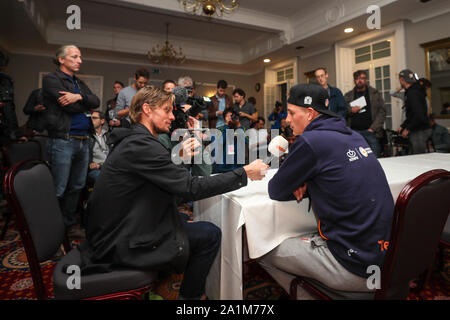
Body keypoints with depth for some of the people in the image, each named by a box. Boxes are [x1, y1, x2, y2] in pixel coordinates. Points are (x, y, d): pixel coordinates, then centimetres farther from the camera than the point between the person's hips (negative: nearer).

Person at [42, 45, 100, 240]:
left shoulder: (79, 83, 21)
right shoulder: (51, 79, -1)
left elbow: (96, 101, 5)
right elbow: (70, 107, -14)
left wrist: (80, 97, -13)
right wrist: (87, 104, 3)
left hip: (83, 141, 7)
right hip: (63, 141, -7)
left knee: (76, 187, 12)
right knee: (58, 190, -2)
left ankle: (70, 225, 23)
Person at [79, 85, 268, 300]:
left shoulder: (132, 140, 9)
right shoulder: (142, 145, -22)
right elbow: (192, 188, -25)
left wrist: (182, 157, -2)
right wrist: (245, 173, -18)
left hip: (116, 230, 10)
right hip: (122, 244, -10)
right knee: (210, 235, -7)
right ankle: (189, 295, 15)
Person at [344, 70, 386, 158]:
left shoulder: (375, 93, 8)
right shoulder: (348, 96, 12)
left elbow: (382, 112, 2)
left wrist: (373, 128, -8)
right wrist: (350, 110, -9)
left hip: (370, 131, 0)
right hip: (354, 132, 1)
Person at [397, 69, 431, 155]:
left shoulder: (413, 94, -17)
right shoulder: (410, 92, 16)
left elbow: (419, 116, -24)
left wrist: (408, 129, -14)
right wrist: (402, 126, 17)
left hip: (419, 131, -10)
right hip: (416, 131, 10)